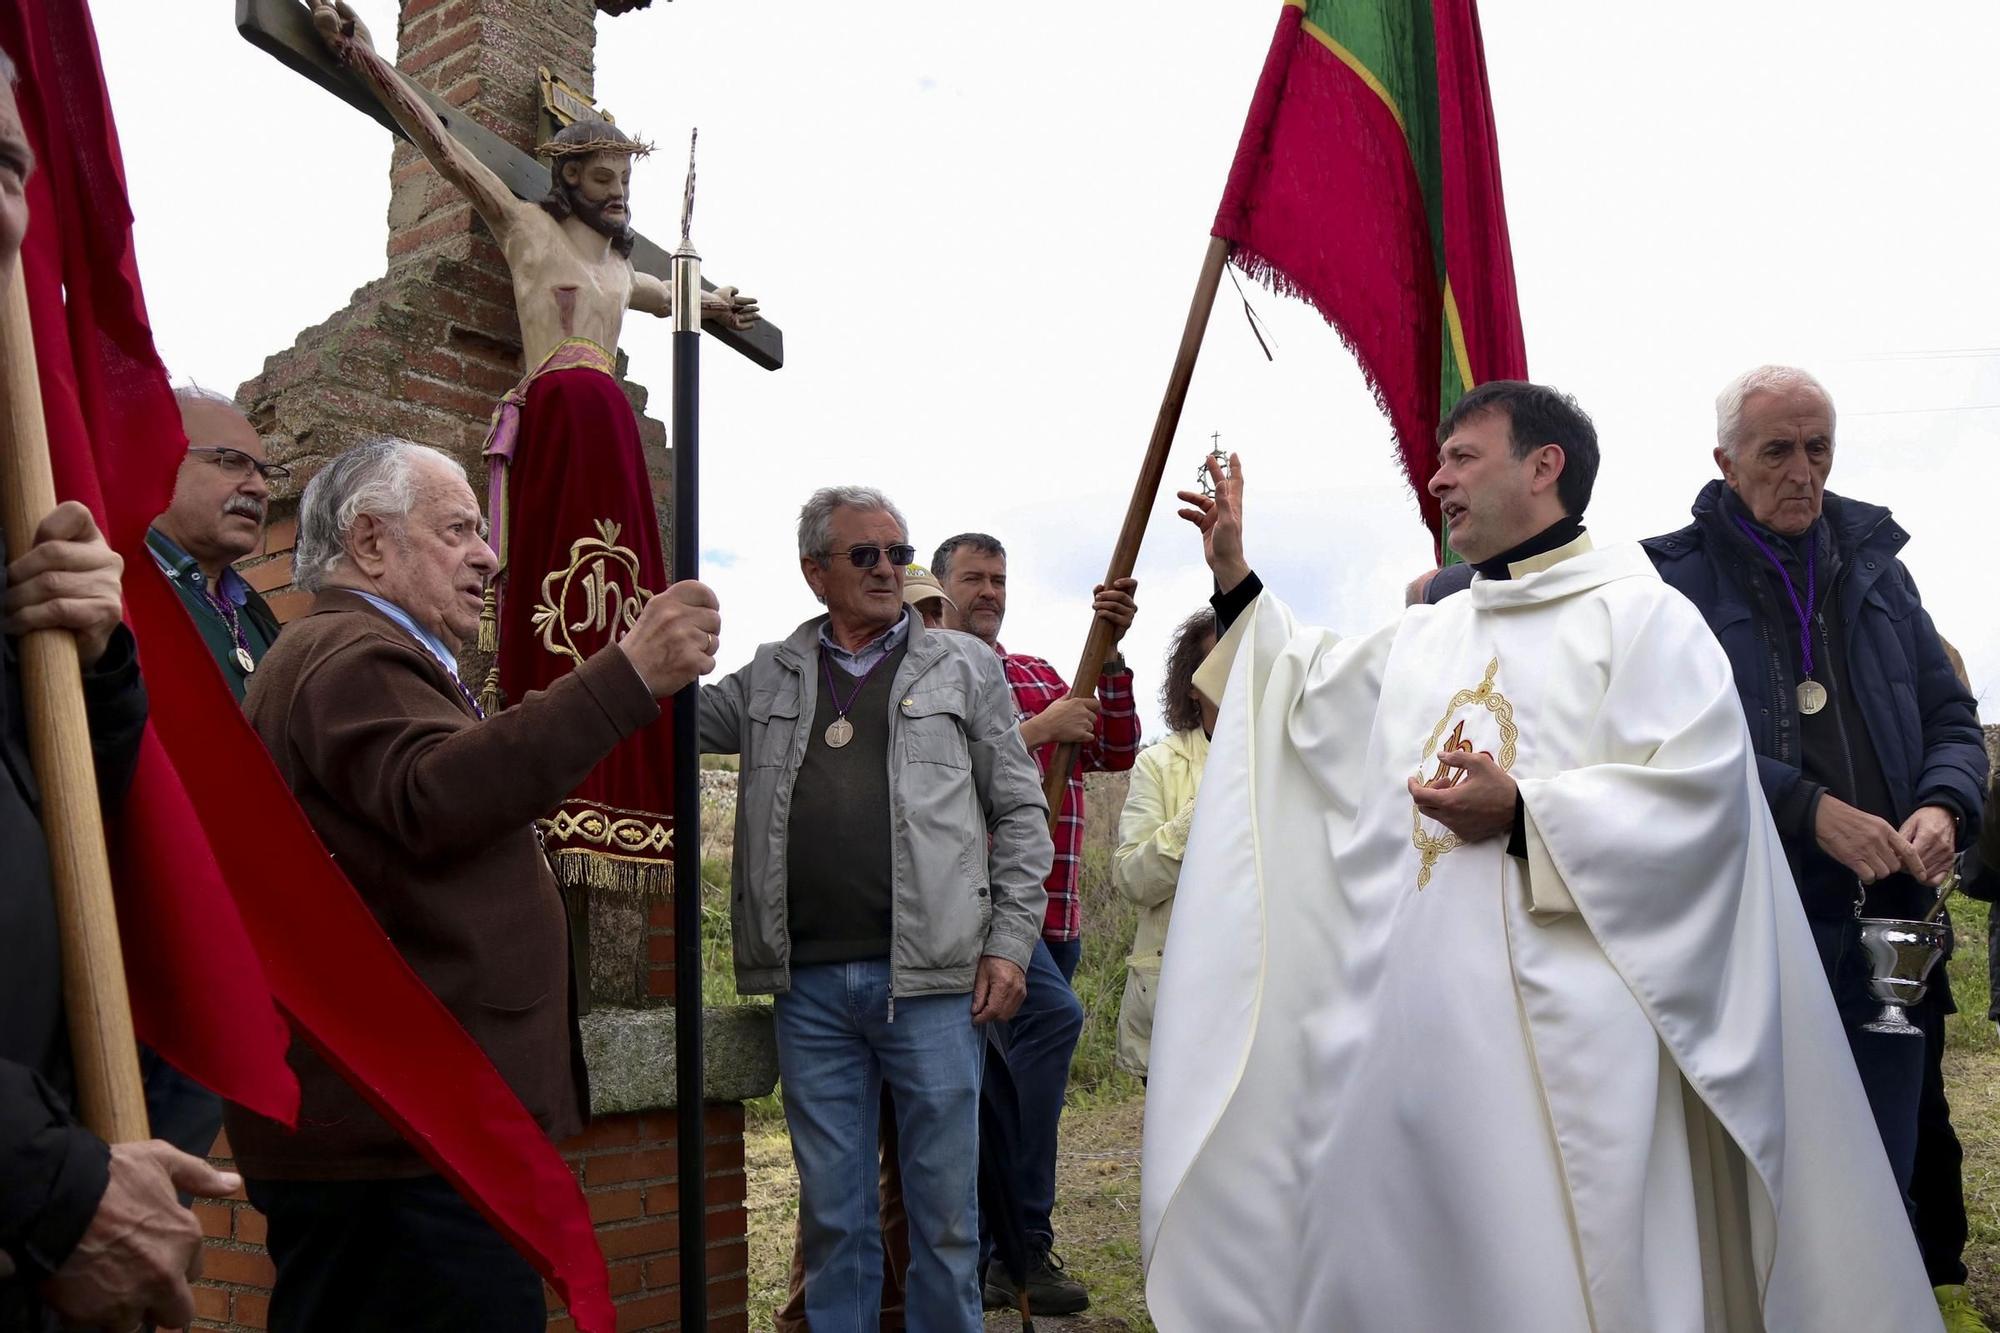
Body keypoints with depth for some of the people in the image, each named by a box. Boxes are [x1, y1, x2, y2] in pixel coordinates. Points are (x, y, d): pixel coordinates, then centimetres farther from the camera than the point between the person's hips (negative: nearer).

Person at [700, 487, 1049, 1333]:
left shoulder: (966, 668, 8)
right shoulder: (769, 677, 14)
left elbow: (1020, 813, 6)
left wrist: (1009, 942, -3)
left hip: (932, 979, -2)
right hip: (810, 986, 2)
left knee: (944, 1209, 6)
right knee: (831, 1214, 12)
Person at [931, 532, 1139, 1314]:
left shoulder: (1038, 675, 19)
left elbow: (1114, 754, 11)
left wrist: (1109, 652, -1)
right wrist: (1038, 729, -14)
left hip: (1055, 913, 7)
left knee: (1012, 1081, 11)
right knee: (1053, 1016, -28)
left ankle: (994, 1253, 26)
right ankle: (1024, 1240, -18)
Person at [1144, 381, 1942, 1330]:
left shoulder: (1637, 611, -1)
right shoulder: (1427, 636, 20)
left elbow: (1702, 787, -12)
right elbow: (1308, 693, 26)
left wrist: (1524, 814, -17)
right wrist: (1233, 578, 22)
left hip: (1561, 1024, -6)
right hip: (1414, 1017, 7)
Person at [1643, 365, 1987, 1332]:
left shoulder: (1874, 563, 11)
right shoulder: (1677, 576, -3)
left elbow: (1950, 717, 13)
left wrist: (1944, 805, -7)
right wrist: (1812, 810, -19)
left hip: (1885, 923, 4)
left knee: (1881, 1178, 15)